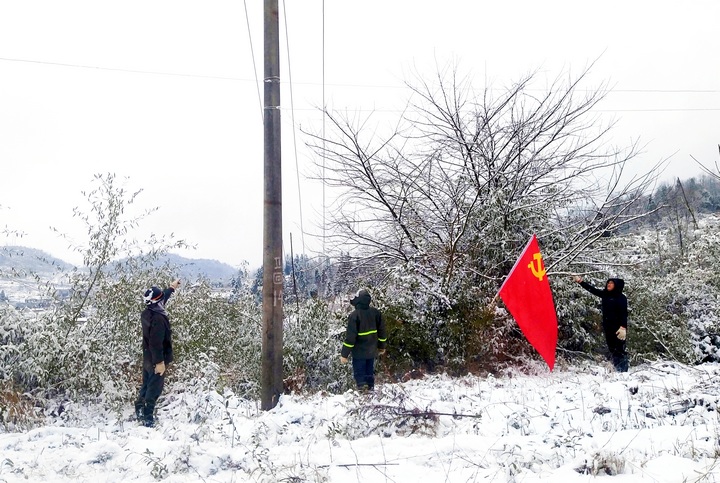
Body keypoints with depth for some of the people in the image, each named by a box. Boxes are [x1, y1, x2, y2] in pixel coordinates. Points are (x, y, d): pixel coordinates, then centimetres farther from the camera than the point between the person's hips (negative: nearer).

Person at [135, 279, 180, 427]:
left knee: (146, 385, 21)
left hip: (147, 358, 9)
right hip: (156, 360, -9)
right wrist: (160, 362, -24)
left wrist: (171, 288, 34)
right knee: (155, 388, 2)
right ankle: (147, 418, 8)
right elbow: (156, 342, -29)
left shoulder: (147, 313, 2)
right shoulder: (158, 319, -27)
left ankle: (139, 411, 32)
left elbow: (161, 299, 22)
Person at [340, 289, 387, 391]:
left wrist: (344, 354, -12)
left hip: (359, 352, -5)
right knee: (370, 374, 19)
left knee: (359, 375, 6)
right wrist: (381, 346, 21)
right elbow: (382, 331, 7)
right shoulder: (376, 312, -2)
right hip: (372, 351, 5)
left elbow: (350, 336, -19)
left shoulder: (354, 315, -20)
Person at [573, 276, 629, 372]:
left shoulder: (621, 298, -6)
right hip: (607, 327, 7)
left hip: (618, 328, -7)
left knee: (619, 349, -8)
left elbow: (624, 313, -13)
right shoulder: (605, 295, 12)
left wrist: (623, 327, -23)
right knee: (612, 349, 7)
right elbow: (592, 289, 19)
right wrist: (581, 282, 15)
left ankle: (623, 370, -5)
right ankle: (618, 369, 11)